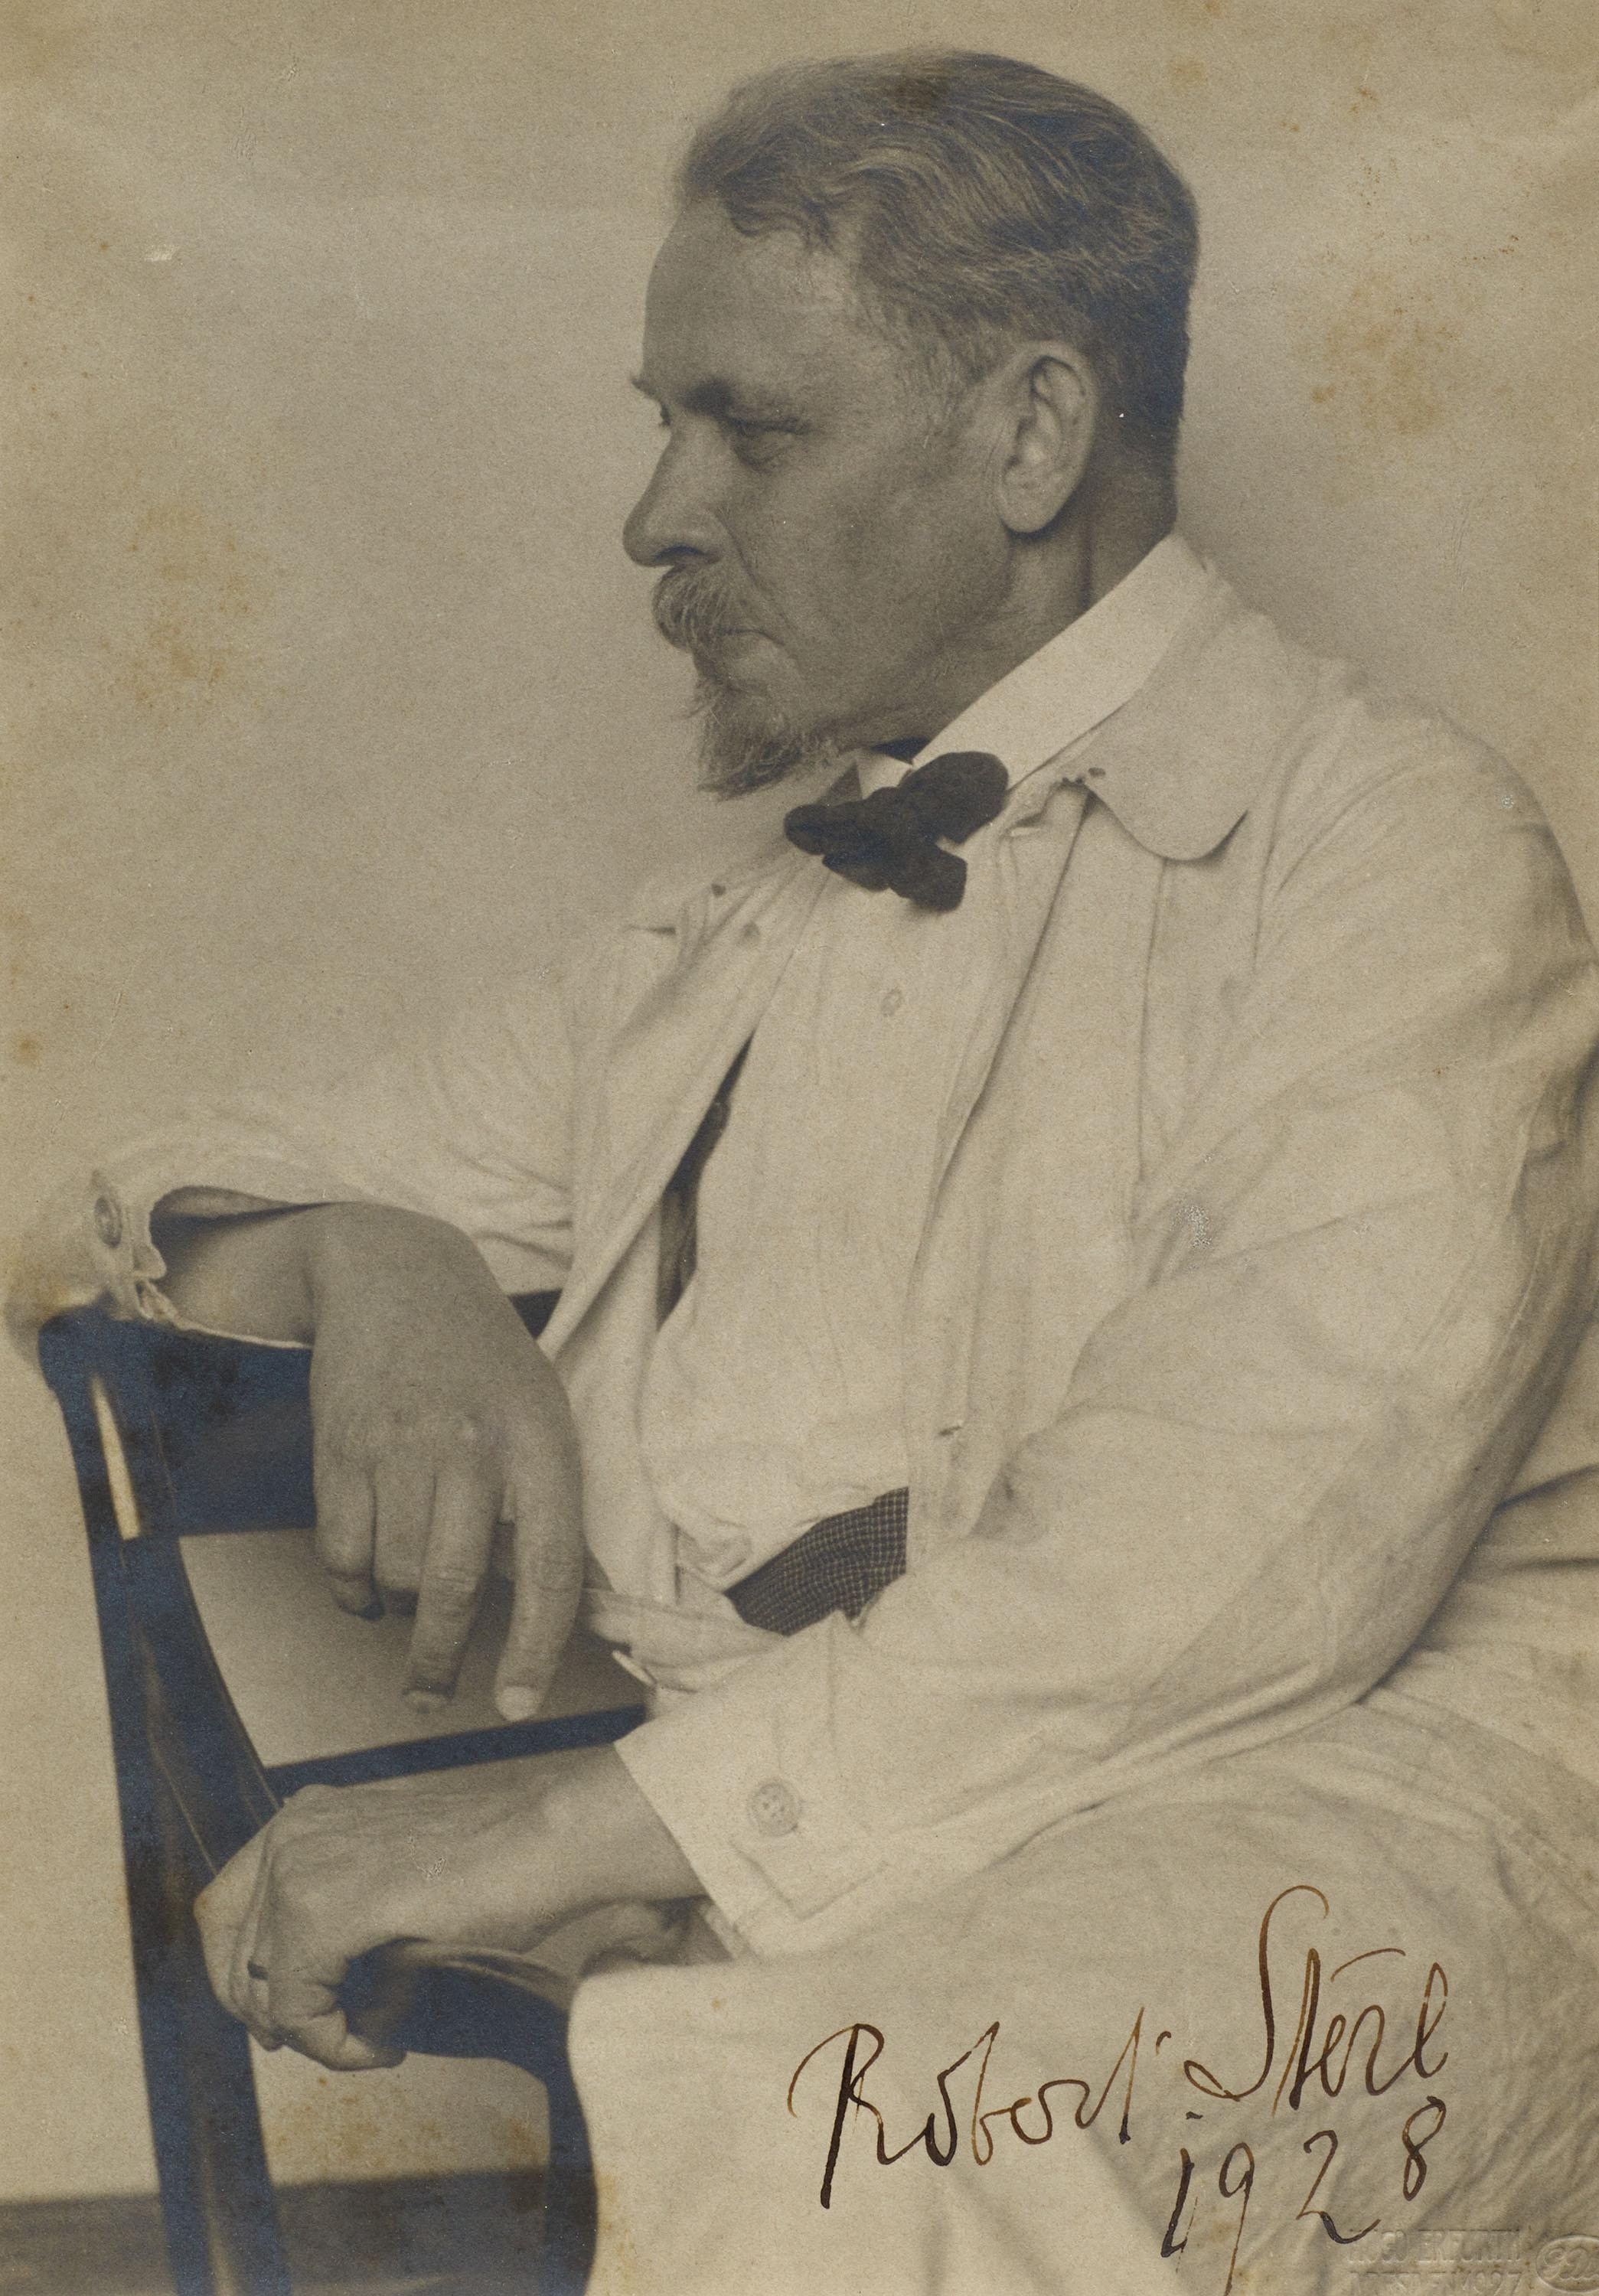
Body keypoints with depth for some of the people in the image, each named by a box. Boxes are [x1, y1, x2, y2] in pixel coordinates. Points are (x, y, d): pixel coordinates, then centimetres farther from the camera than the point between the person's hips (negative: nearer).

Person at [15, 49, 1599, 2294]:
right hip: (730, 1863, 6)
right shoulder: (711, 966, 22)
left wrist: (600, 1812, -22)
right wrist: (363, 1260, -1)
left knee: (791, 2111, -36)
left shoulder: (1381, 834, 1)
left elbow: (1269, 1519, -16)